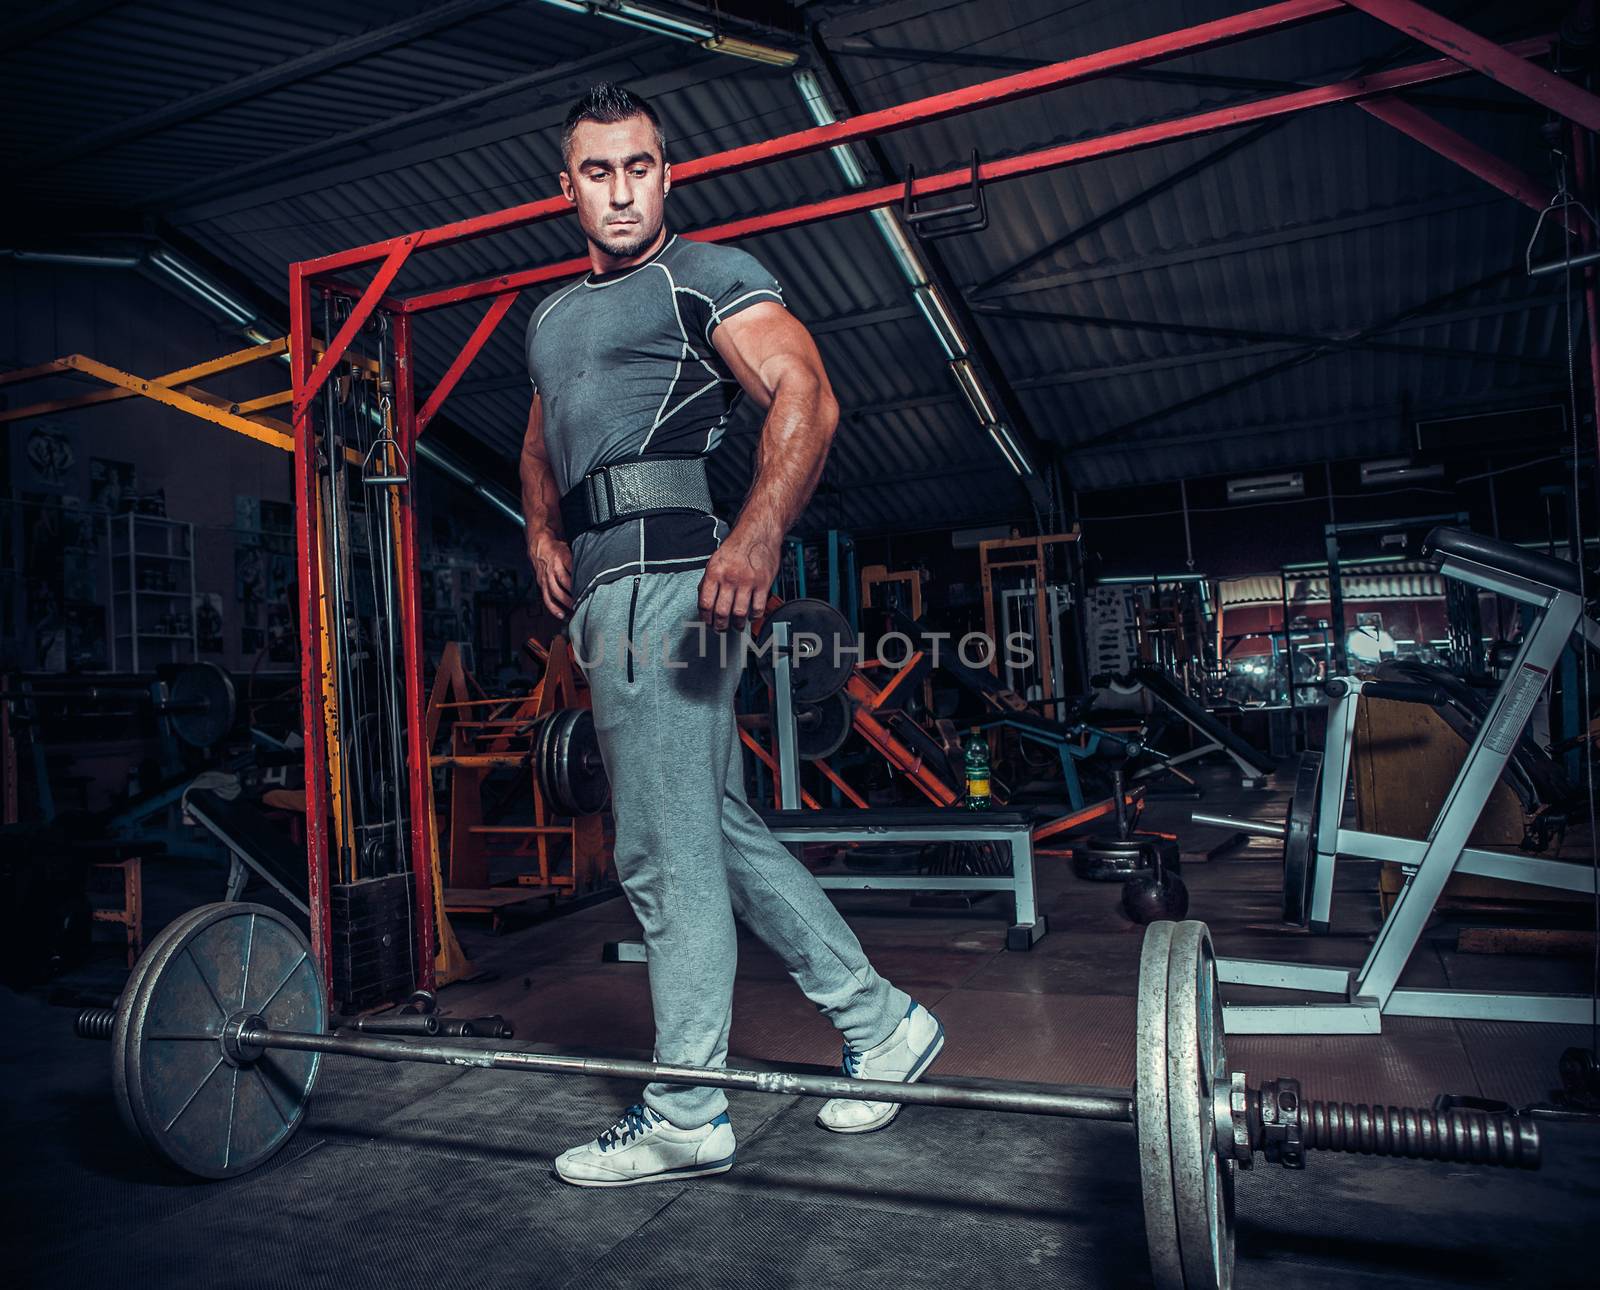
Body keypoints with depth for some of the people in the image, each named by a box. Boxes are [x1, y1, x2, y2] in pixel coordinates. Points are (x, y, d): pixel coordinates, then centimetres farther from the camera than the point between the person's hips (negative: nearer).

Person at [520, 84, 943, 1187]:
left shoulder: (707, 274, 1)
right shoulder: (554, 316, 27)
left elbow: (806, 396, -14)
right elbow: (542, 445, 35)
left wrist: (760, 535, -30)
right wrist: (543, 532, 15)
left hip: (664, 574, -9)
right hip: (601, 585, 9)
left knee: (666, 850, -5)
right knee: (720, 827, 11)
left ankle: (685, 1117, 10)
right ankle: (881, 1022, 23)